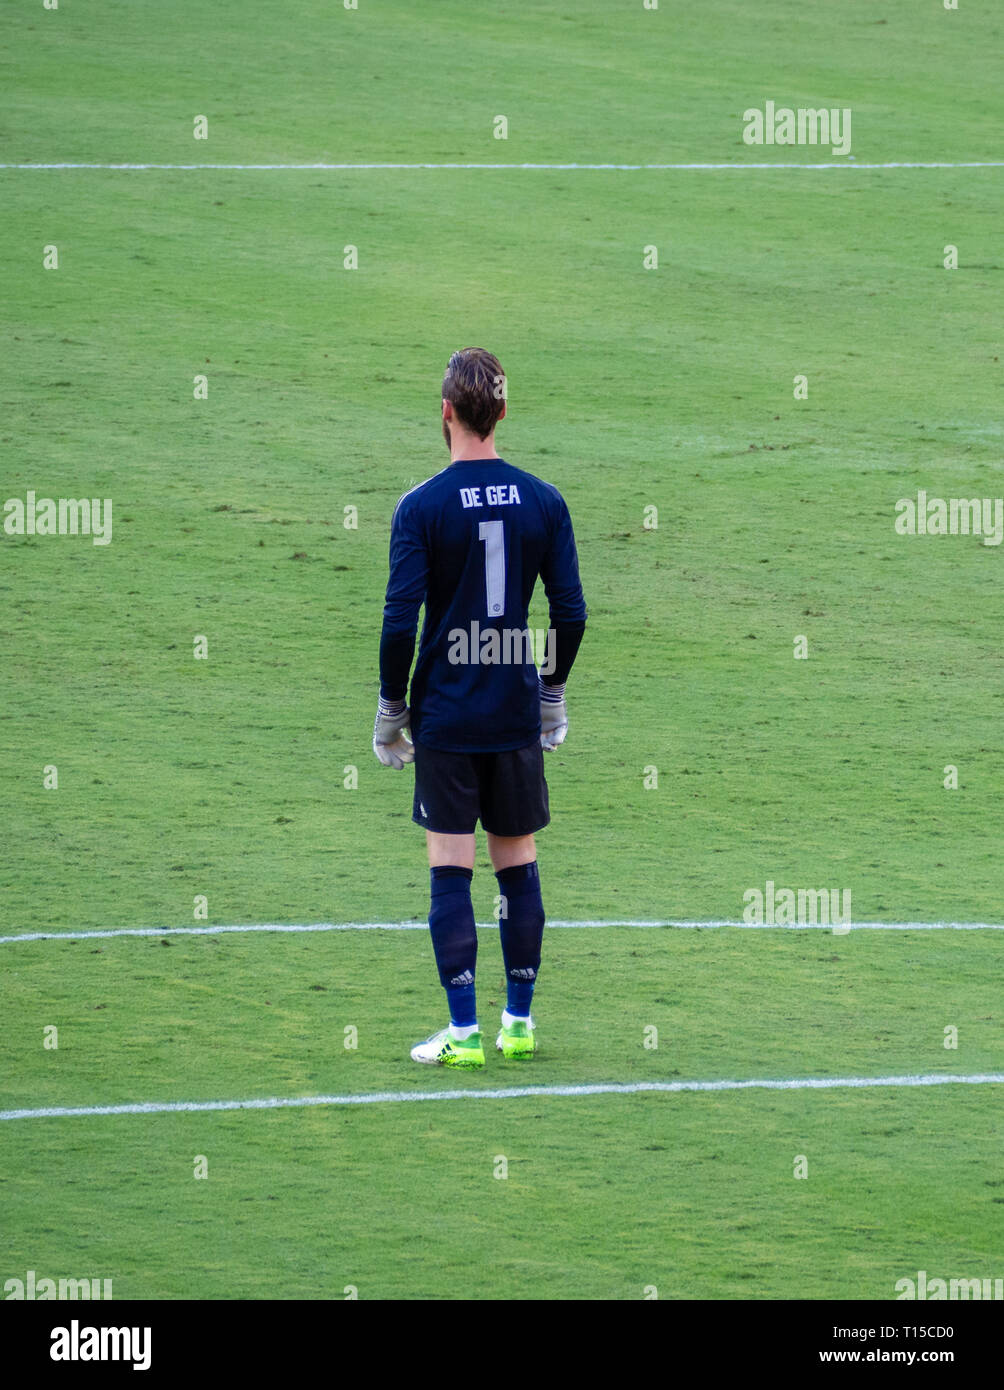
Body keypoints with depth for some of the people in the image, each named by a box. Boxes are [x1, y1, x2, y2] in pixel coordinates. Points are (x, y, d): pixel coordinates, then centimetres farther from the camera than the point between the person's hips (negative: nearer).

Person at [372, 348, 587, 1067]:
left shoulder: (422, 507, -10)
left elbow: (400, 622, -11)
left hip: (445, 717, -3)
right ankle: (519, 1023, 16)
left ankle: (464, 1033, -2)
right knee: (519, 866, 12)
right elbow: (571, 613, 3)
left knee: (451, 873, -1)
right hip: (518, 713, 3)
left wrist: (391, 710, 0)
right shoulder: (543, 502, 0)